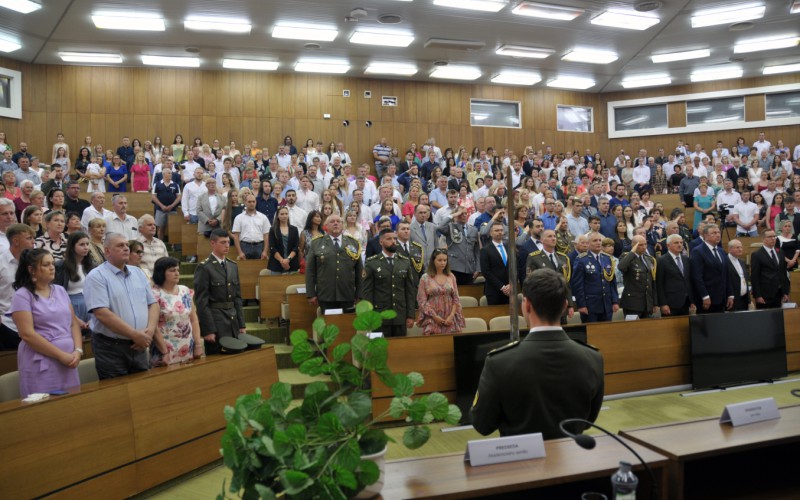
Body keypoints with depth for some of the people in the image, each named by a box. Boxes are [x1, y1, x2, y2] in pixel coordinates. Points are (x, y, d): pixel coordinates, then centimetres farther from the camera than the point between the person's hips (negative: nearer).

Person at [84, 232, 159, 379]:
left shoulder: (138, 273, 12)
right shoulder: (96, 276, -9)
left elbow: (153, 303, 11)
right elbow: (102, 314, -19)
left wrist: (150, 330, -8)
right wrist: (135, 335, -19)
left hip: (139, 347, 6)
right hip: (111, 347, -6)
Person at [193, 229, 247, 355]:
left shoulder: (233, 266, 12)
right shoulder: (204, 268, -8)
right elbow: (201, 301, -11)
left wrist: (241, 324, 11)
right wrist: (208, 330, -15)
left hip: (233, 321, 6)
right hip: (215, 321, -6)